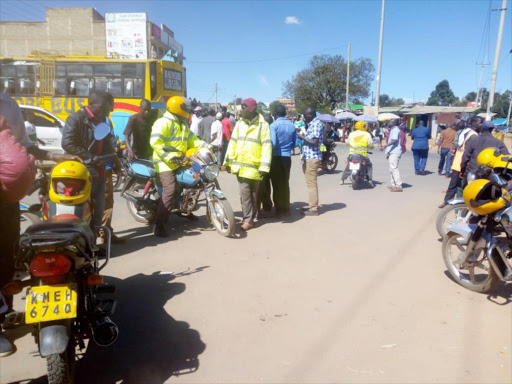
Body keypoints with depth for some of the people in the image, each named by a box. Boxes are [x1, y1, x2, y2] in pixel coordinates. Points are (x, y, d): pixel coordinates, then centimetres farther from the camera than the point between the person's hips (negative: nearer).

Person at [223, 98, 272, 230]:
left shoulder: (263, 125, -6)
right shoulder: (239, 123, 9)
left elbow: (267, 146, -11)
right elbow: (233, 143, 11)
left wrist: (264, 166, -18)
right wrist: (228, 161, 7)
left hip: (255, 166, -3)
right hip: (240, 165, 3)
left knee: (253, 193, 10)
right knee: (245, 192, -1)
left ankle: (249, 219, 18)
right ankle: (248, 219, 8)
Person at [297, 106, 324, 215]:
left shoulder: (317, 124, -15)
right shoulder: (312, 124, 16)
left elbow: (315, 143, -21)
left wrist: (302, 137, -12)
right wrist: (303, 137, 9)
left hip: (312, 157, -10)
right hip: (309, 157, 10)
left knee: (311, 183, -6)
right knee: (310, 182, 15)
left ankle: (314, 209, -1)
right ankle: (312, 205, 23)